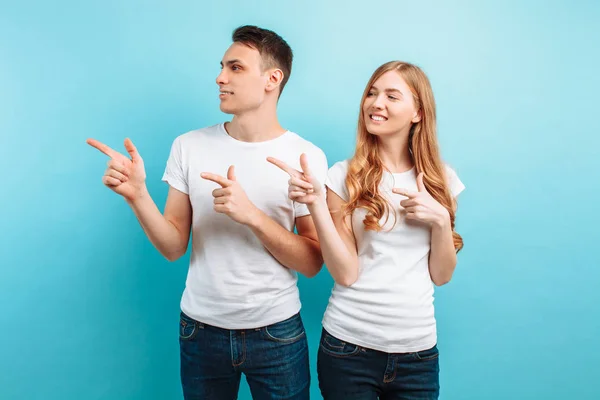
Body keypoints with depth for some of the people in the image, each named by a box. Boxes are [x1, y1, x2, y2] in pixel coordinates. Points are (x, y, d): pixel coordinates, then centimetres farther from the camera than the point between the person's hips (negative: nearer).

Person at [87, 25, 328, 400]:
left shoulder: (307, 156, -11)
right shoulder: (189, 147, -4)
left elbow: (312, 263, -10)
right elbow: (174, 247, -3)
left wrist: (252, 215, -24)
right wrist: (137, 196, -19)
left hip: (277, 334, -2)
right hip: (201, 330, 2)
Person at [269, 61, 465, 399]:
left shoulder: (441, 179, 2)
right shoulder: (345, 176, -6)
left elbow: (442, 275, 3)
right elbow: (346, 274, -12)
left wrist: (440, 219, -13)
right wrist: (316, 203, -21)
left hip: (418, 350, 3)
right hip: (348, 345, -2)